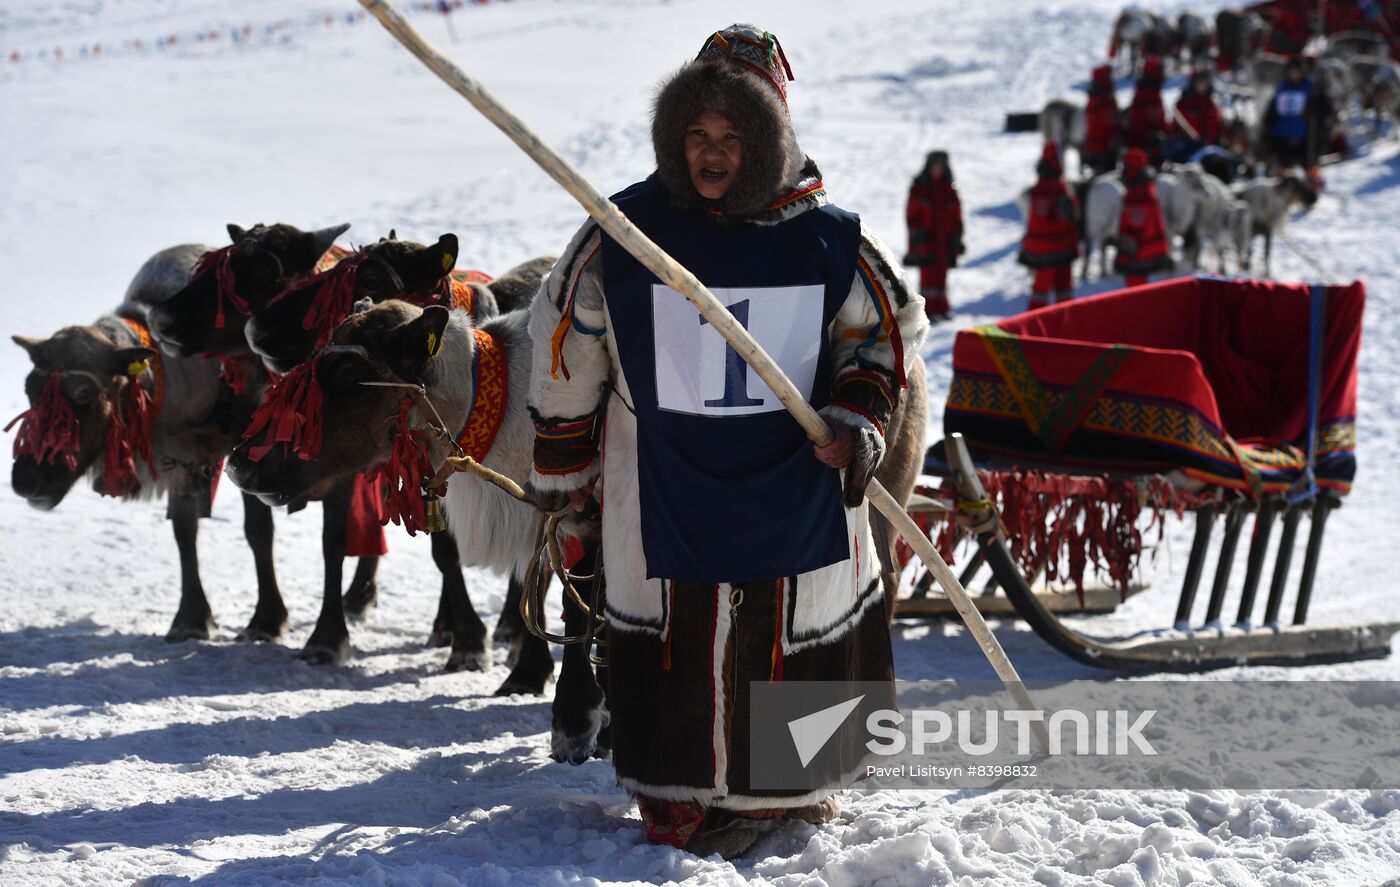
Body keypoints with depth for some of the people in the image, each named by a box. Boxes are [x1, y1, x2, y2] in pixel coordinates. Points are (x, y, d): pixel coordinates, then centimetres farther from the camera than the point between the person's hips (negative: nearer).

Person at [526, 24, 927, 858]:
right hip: (670, 495, -1)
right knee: (686, 640, 2)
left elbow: (892, 324, 10)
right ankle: (684, 797, 18)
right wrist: (560, 464, 12)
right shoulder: (625, 231, -6)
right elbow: (565, 343, 6)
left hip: (799, 485, 1)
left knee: (801, 629, 12)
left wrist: (858, 417, -6)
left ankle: (795, 778, 32)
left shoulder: (827, 237, -5)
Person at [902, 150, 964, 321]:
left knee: (941, 274, 5)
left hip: (944, 239, 3)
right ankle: (928, 309, -8)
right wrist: (917, 232, -8)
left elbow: (956, 217, 13)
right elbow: (912, 214, 2)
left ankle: (941, 308, 11)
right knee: (928, 273, -8)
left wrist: (956, 237, 8)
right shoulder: (919, 188, 2)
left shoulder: (950, 190, 10)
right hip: (926, 238, -3)